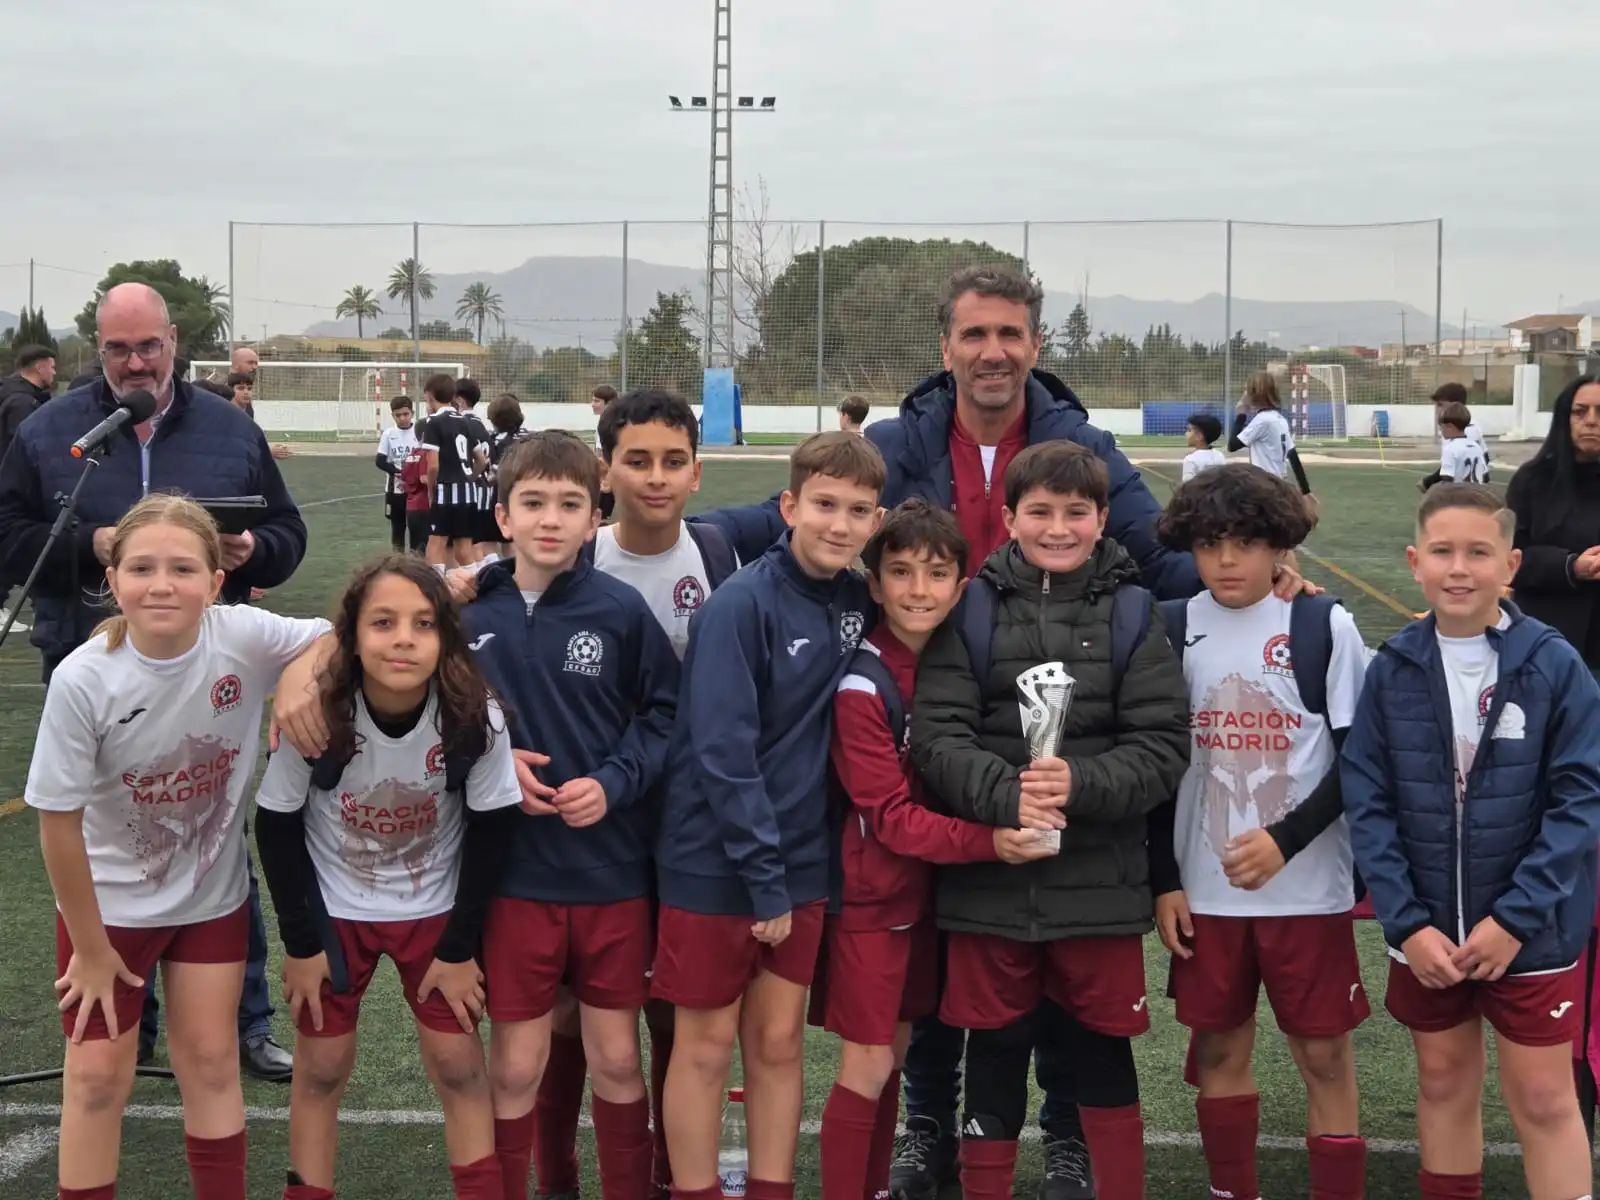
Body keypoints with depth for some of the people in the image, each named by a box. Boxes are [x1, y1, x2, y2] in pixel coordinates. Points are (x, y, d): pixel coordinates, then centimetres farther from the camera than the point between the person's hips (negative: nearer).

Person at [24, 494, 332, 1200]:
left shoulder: (244, 637, -22)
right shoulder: (82, 680, -26)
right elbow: (60, 824, -17)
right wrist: (90, 949, -8)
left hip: (213, 896, 2)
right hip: (109, 901, -2)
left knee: (211, 1062, 12)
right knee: (98, 1076, 3)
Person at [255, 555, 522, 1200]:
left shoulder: (475, 718, -24)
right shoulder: (316, 714, -25)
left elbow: (490, 832, -11)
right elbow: (277, 828, -12)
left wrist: (460, 947, -7)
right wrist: (301, 943, -9)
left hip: (436, 911, 0)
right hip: (332, 911, 0)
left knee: (459, 1066, 4)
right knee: (320, 1070, 7)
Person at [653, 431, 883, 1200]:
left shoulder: (858, 602, 1)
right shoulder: (741, 605, -17)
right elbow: (723, 754, -20)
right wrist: (763, 874, -19)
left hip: (802, 862, 5)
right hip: (715, 862, -5)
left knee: (778, 1041, 12)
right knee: (706, 1046, 6)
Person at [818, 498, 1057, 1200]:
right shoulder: (862, 684, -19)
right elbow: (889, 814, -20)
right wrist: (987, 842, -30)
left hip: (926, 887, 6)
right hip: (872, 892, -6)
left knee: (893, 1054, 14)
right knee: (866, 1068, -3)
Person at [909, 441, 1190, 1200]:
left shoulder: (1133, 612, 1)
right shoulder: (973, 608, -1)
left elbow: (1165, 744, -5)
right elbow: (936, 734, -8)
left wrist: (1081, 784, -20)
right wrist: (1005, 797, -24)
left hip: (1100, 882, 0)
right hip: (988, 880, 0)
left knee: (1105, 1053, 13)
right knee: (994, 1053, 12)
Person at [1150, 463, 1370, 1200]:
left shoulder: (1326, 628, -5)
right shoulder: (1174, 631, 2)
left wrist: (1285, 840, -16)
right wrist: (1164, 881, 2)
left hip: (1307, 886, -2)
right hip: (1205, 889, 3)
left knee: (1324, 1054, 3)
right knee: (1217, 1048, 11)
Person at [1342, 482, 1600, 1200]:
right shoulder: (1391, 669, -5)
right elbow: (1366, 803, -4)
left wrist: (1515, 918, -17)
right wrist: (1406, 923, -12)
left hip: (1530, 928, -2)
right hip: (1425, 929, 2)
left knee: (1542, 1098, 6)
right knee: (1443, 1081, 17)